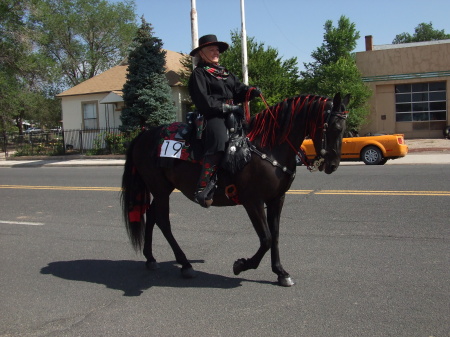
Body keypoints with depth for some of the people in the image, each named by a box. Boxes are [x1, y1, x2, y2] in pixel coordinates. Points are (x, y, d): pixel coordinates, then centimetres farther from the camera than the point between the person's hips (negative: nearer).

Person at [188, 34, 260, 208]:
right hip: (213, 116, -8)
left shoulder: (225, 73, 27)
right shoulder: (199, 73, 6)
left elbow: (239, 90, 15)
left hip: (232, 114, 8)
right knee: (218, 144, -32)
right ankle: (202, 188, -32)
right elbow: (203, 101, -7)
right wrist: (227, 107, -14)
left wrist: (253, 91, -6)